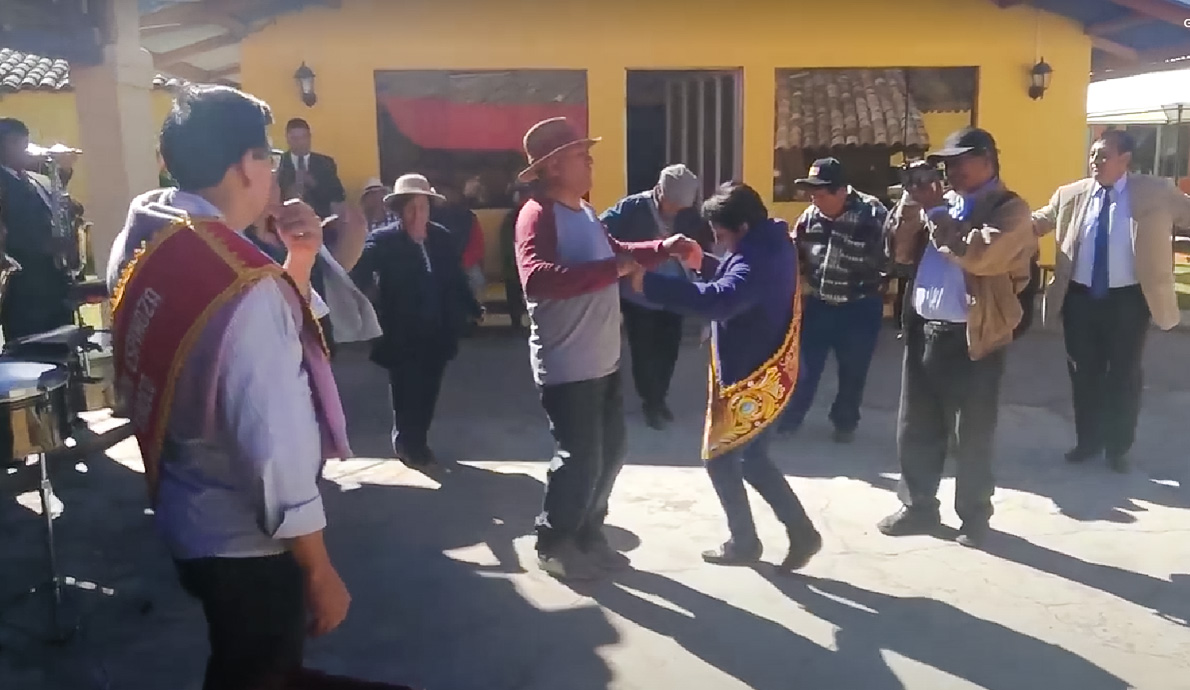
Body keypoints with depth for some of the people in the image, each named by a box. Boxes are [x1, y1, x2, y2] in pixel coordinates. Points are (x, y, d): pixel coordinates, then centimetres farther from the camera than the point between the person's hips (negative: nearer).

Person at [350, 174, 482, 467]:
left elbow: (457, 278, 11)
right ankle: (406, 444, 29)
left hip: (437, 334, 4)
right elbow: (359, 276, -22)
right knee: (406, 395, 7)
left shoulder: (442, 237, 3)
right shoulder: (382, 241, -9)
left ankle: (418, 443, 31)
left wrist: (472, 309, 12)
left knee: (427, 394, 13)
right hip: (402, 336, -3)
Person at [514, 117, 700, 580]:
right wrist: (610, 270, -34)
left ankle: (588, 532, 35)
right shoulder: (538, 215, -17)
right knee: (580, 458, 0)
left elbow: (618, 251, 28)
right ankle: (553, 544, 21)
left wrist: (667, 247, 14)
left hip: (603, 361, 9)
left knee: (610, 451, 17)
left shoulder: (585, 211, 11)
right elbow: (536, 278, -35)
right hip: (567, 367, -9)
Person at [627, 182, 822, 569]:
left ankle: (744, 544, 22)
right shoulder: (770, 245, 7)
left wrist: (650, 285, -47)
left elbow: (720, 301, -44)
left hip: (751, 379, -10)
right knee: (752, 458, 21)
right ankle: (802, 532, 26)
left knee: (719, 459, 7)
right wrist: (704, 262, 8)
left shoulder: (760, 259, -27)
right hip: (765, 375, 10)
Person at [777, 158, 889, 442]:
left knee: (852, 371, 12)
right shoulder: (810, 215, -2)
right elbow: (795, 252, 11)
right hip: (818, 304, 3)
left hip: (860, 308, -3)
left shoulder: (873, 214, -18)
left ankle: (845, 423, 31)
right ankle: (789, 417, 26)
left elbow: (890, 258, -15)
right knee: (804, 365, 9)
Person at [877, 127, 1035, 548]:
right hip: (922, 330, 6)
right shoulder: (943, 202, 12)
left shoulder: (1010, 209, -7)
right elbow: (903, 253, 9)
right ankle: (918, 508, 28)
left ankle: (974, 517, 24)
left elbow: (979, 253, -25)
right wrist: (911, 203, -3)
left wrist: (933, 210, -17)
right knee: (914, 429, 13)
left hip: (972, 338, -6)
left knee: (971, 438, 7)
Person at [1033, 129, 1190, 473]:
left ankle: (1118, 448, 26)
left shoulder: (1156, 193, -3)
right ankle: (1087, 442, 30)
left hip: (1128, 300, -2)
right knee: (1083, 373, 12)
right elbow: (1037, 222, 12)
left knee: (1124, 376, 9)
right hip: (1080, 298, 2)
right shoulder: (1070, 195, 2)